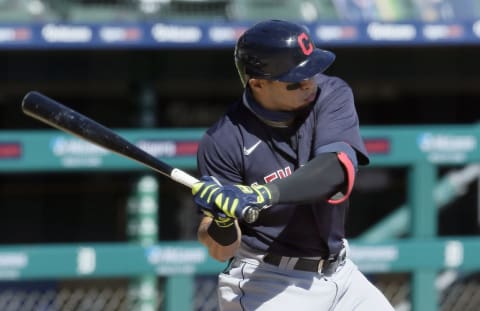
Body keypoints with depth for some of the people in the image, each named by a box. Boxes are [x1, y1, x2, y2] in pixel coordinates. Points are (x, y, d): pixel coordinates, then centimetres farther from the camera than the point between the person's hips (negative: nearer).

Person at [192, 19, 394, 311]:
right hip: (267, 285, -5)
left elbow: (337, 169, -27)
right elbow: (221, 250, -12)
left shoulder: (331, 95, -7)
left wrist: (265, 195, -41)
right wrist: (222, 221, -35)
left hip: (339, 274, 5)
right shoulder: (225, 141, -15)